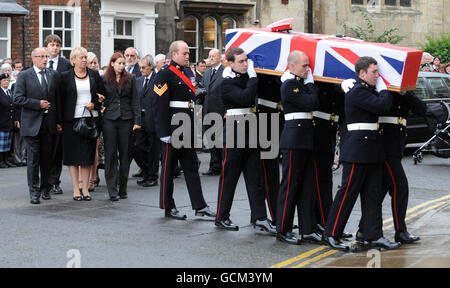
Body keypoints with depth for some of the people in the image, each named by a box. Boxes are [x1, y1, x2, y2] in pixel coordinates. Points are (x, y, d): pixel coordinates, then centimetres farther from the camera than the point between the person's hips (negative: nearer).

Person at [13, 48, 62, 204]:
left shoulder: (54, 75, 10)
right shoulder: (24, 76, -1)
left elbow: (58, 99, 11)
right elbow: (18, 98, -8)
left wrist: (59, 121, 7)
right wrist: (38, 104, -14)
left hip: (49, 122, 3)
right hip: (32, 123, -3)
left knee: (47, 158, 9)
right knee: (33, 159, -2)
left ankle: (45, 189, 21)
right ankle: (34, 192, 4)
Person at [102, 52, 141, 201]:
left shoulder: (130, 79, 7)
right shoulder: (104, 79, 4)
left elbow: (135, 101, 5)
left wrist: (137, 120, -1)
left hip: (126, 120, 1)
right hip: (109, 120, -1)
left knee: (125, 154, 4)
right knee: (111, 154, -1)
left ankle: (123, 189, 12)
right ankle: (112, 190, 2)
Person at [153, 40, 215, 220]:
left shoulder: (187, 73, 16)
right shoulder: (165, 75, -11)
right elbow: (160, 106, -16)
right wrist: (165, 133, -20)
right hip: (173, 129, -8)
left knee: (191, 166, 9)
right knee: (169, 167, 2)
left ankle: (200, 206, 12)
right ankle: (168, 207, 10)